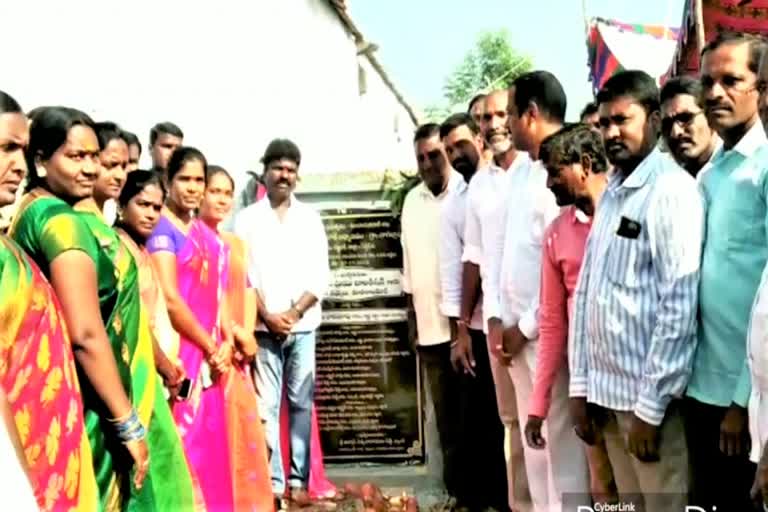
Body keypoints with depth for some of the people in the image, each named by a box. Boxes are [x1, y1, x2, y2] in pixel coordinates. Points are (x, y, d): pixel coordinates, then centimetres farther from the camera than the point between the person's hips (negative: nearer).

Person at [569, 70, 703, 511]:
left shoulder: (673, 189, -12)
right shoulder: (611, 191, 11)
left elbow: (680, 305, -17)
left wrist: (650, 406, -17)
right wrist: (580, 385, 8)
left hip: (648, 393, -7)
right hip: (606, 388, 7)